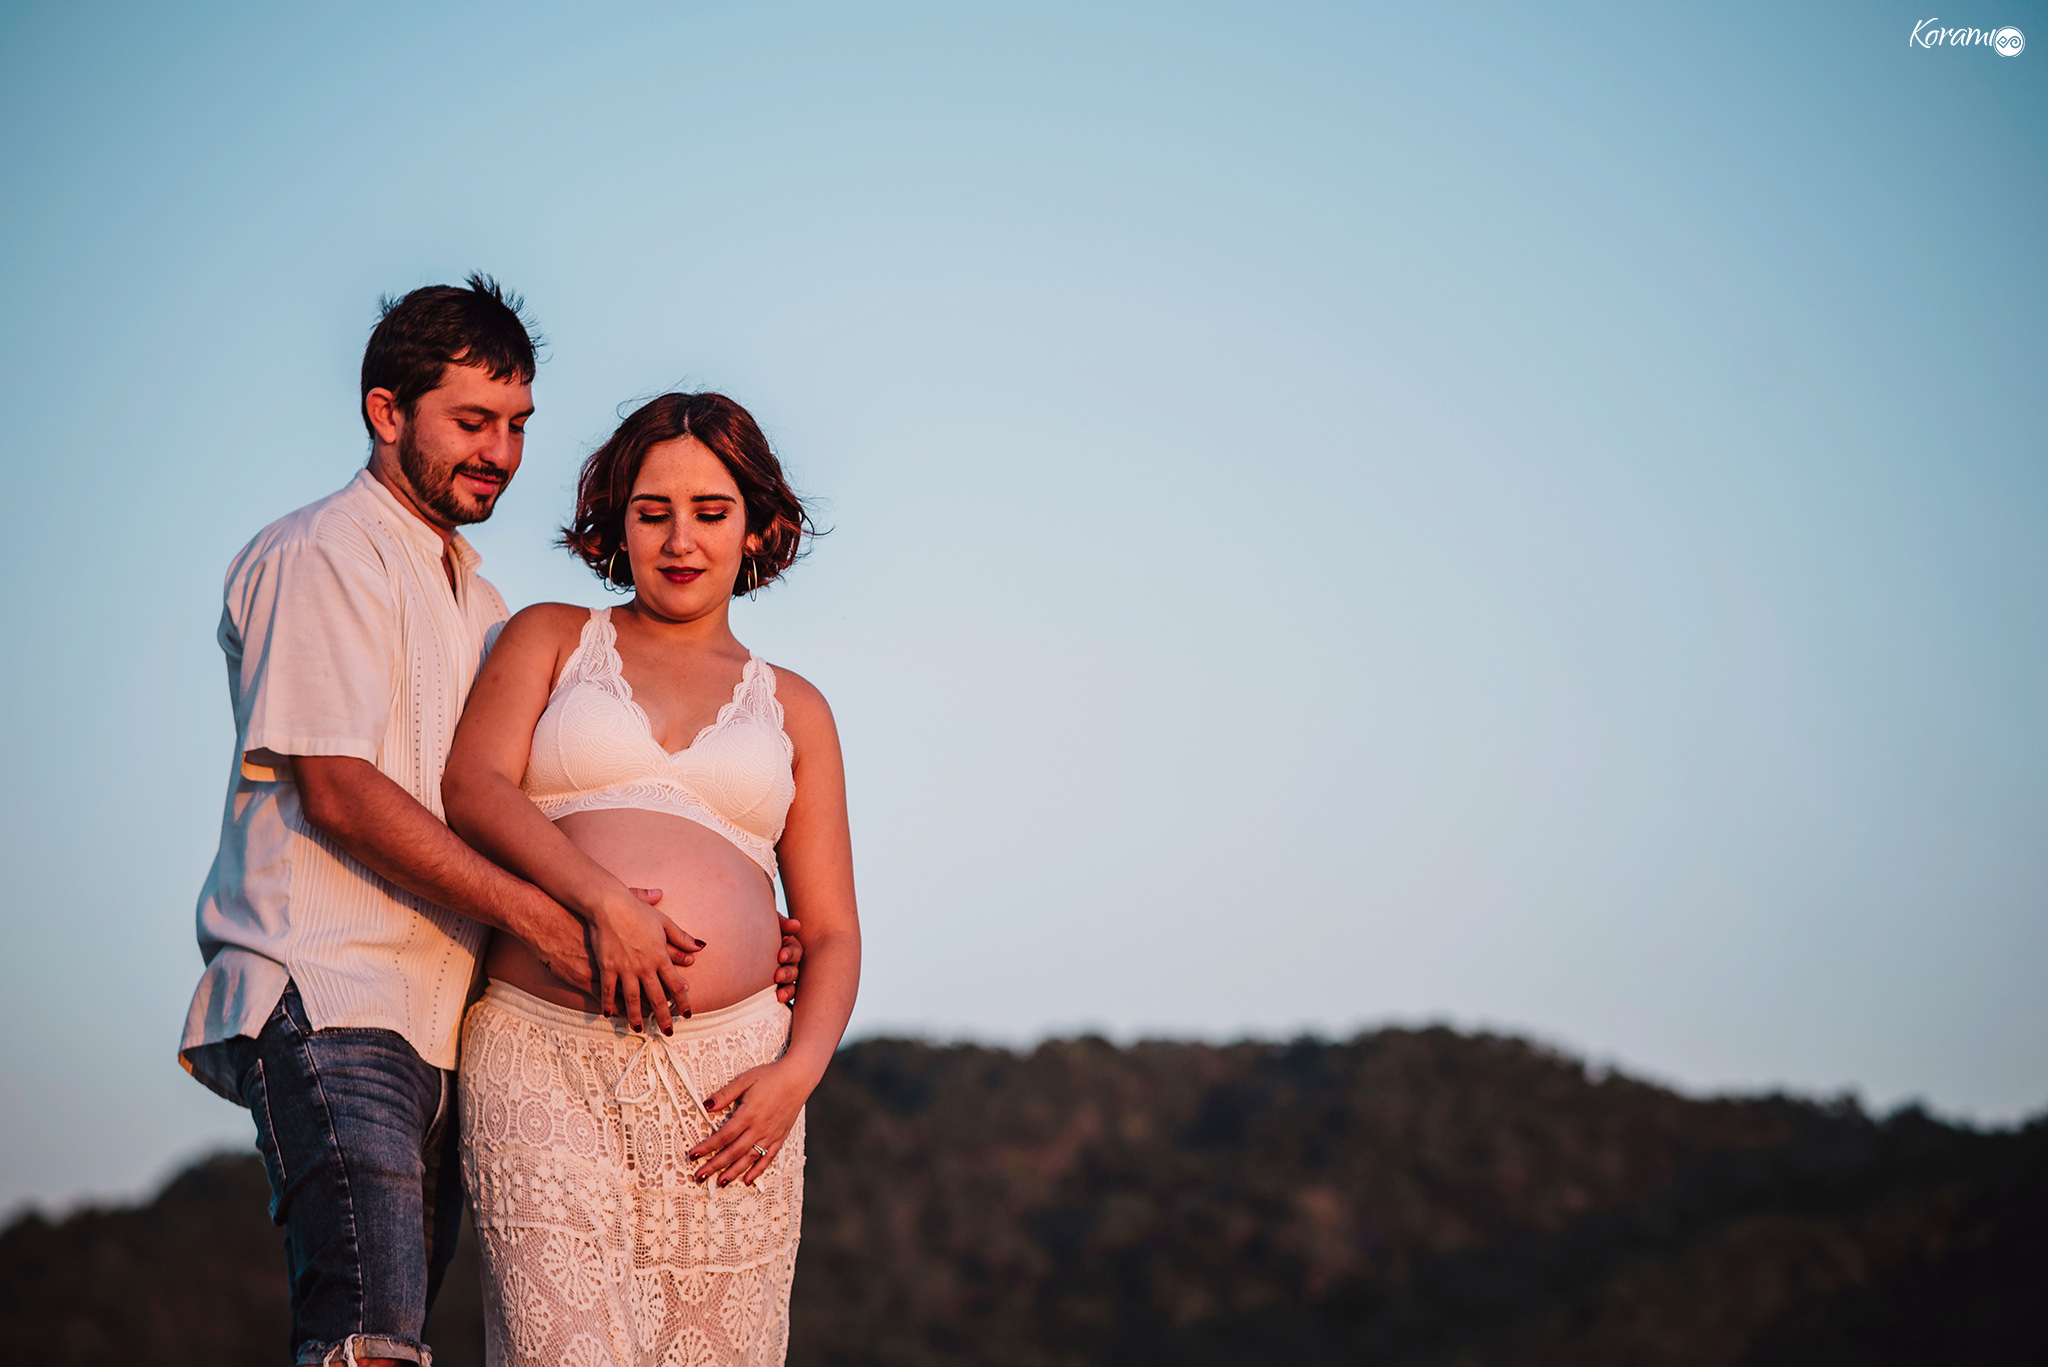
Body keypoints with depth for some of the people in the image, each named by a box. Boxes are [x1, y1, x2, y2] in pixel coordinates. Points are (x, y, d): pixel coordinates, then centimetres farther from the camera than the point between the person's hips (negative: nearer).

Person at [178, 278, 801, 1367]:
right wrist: (541, 916, -20)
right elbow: (335, 787, -13)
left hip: (438, 1024, 9)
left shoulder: (474, 598, 25)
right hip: (330, 1000, -9)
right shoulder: (324, 555, -2)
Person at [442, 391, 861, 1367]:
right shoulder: (551, 641, 16)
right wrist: (603, 898, -17)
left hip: (728, 1073, 2)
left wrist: (799, 1069, -4)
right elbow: (473, 788, -1)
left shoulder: (791, 711, 20)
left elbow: (831, 932, 16)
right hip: (544, 1058, -2)